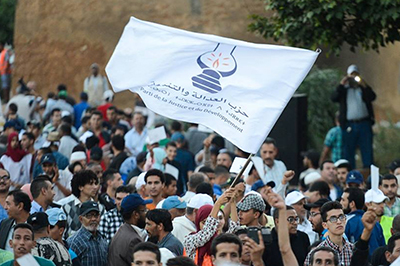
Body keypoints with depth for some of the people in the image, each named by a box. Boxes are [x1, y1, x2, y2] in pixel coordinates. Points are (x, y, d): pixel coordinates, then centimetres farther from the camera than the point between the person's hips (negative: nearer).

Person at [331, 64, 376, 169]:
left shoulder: (364, 88, 14)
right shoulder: (343, 89, 13)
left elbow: (372, 97, -4)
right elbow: (334, 98, -5)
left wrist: (364, 85, -16)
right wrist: (341, 85, -12)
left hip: (364, 124, 0)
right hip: (349, 125, 0)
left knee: (367, 151, -1)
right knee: (348, 151, 0)